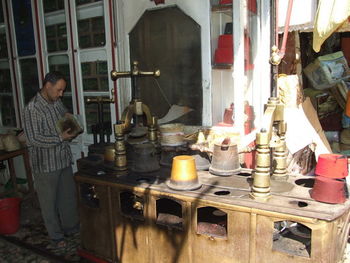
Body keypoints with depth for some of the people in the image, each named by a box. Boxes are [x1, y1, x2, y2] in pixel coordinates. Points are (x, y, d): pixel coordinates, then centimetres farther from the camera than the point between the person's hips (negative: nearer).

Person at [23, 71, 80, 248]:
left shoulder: (57, 102, 4)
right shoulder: (32, 109, -19)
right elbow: (34, 139, -23)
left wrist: (67, 116, 0)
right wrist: (60, 137, -25)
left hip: (64, 160, 7)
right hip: (45, 164, -7)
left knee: (69, 197, 19)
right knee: (49, 202, 10)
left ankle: (71, 227, 37)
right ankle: (56, 235, 27)